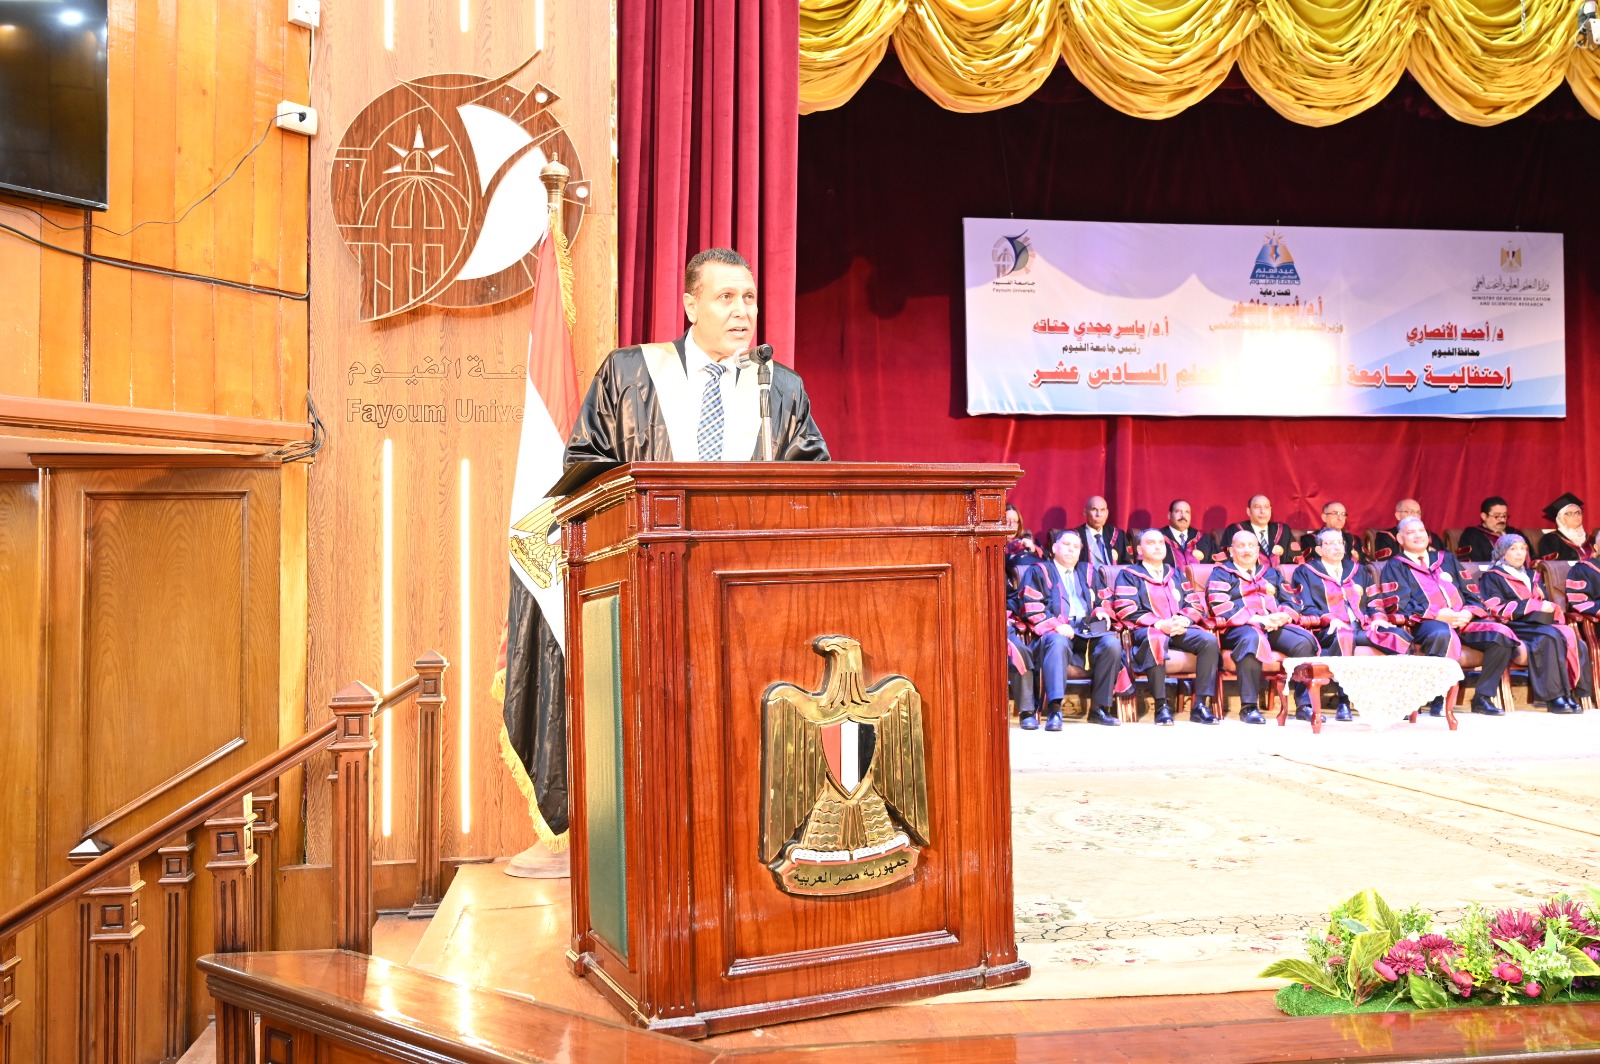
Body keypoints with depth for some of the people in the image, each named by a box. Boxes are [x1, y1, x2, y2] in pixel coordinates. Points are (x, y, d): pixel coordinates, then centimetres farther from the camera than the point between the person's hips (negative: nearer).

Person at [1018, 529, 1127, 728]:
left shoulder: (1088, 572, 29)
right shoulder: (1038, 571, 15)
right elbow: (1031, 607, 1)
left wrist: (1100, 612, 3)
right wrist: (1056, 625, -14)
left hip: (1088, 628, 4)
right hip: (1056, 630, -4)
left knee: (1112, 643, -28)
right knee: (1058, 643, -40)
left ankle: (1098, 708, -20)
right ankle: (1054, 710, -46)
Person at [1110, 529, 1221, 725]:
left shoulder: (1176, 574, 25)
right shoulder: (1128, 574, 10)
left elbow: (1196, 605, 17)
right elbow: (1125, 611, -5)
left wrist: (1183, 620, -8)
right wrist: (1160, 624, -16)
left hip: (1180, 629, 5)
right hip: (1147, 629, -5)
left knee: (1209, 640, -25)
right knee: (1156, 639, -40)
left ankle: (1200, 705, -23)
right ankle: (1161, 706, -35)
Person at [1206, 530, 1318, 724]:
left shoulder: (1271, 574, 28)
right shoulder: (1221, 574, 11)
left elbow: (1290, 602, 19)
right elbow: (1221, 608, -5)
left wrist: (1282, 616, -6)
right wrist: (1258, 620, -14)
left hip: (1276, 627, 5)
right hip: (1238, 628, -5)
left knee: (1305, 641, -24)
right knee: (1252, 638, -39)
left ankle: (1304, 705, -19)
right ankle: (1249, 707, -34)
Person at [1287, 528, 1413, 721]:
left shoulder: (1358, 570, 28)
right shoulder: (1305, 572, 13)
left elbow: (1372, 601, 22)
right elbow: (1305, 607, 0)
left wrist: (1378, 617, -1)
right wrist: (1329, 619, -19)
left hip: (1362, 627, 5)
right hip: (1330, 630, -5)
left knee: (1401, 636, -24)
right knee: (1344, 636, -41)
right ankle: (1343, 702, -40)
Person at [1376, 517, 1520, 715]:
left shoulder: (1447, 560, 27)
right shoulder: (1395, 566, 12)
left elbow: (1471, 594, 20)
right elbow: (1400, 605, -3)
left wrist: (1468, 613, -3)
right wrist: (1437, 614, -15)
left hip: (1462, 621, 5)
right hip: (1425, 623, -5)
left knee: (1502, 634, -21)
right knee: (1441, 634, -39)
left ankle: (1482, 697, -15)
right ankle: (1438, 699, -29)